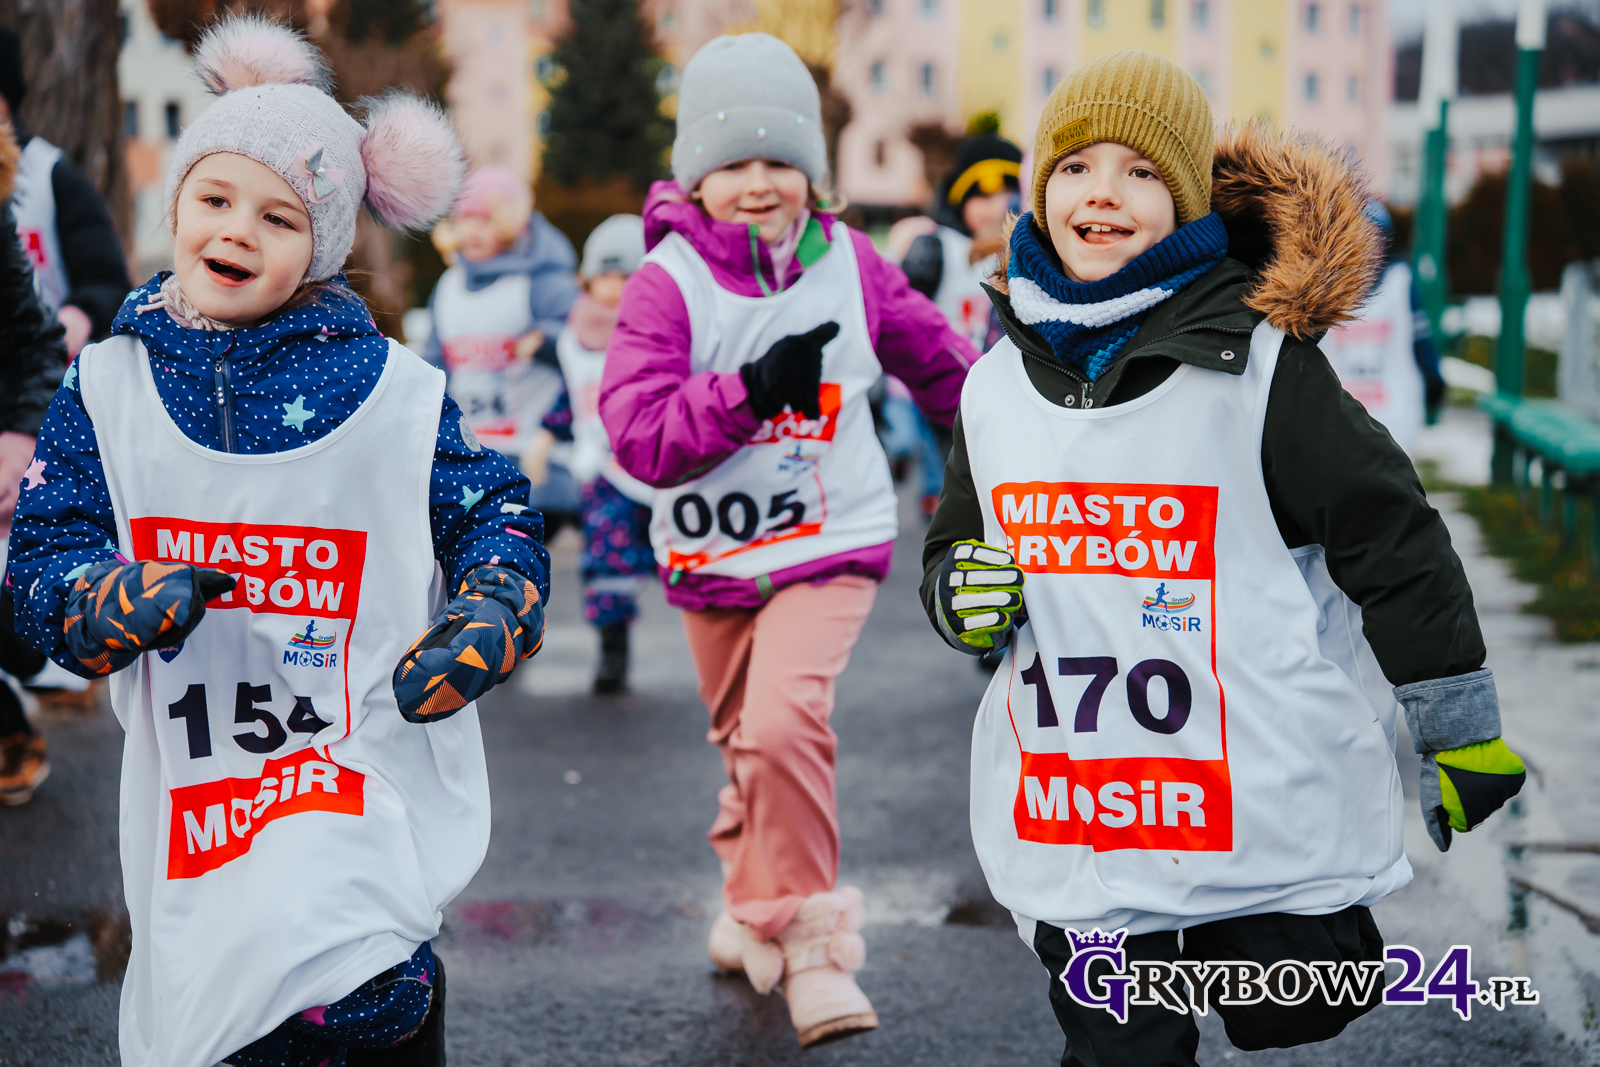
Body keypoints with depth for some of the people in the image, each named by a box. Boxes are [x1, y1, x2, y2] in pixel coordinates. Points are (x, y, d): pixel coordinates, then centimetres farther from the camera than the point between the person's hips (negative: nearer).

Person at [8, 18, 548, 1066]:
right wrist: (123, 601, -19)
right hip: (189, 778, 3)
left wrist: (483, 624, -12)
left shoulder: (392, 392, -1)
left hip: (364, 766, -3)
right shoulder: (109, 387, 3)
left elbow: (497, 515, 7)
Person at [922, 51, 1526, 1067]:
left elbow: (1391, 536, -4)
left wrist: (1463, 731, 1)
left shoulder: (1259, 362, -9)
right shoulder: (998, 384, 6)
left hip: (1268, 795, -3)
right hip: (1072, 821, 3)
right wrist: (960, 589, -5)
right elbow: (957, 546, 19)